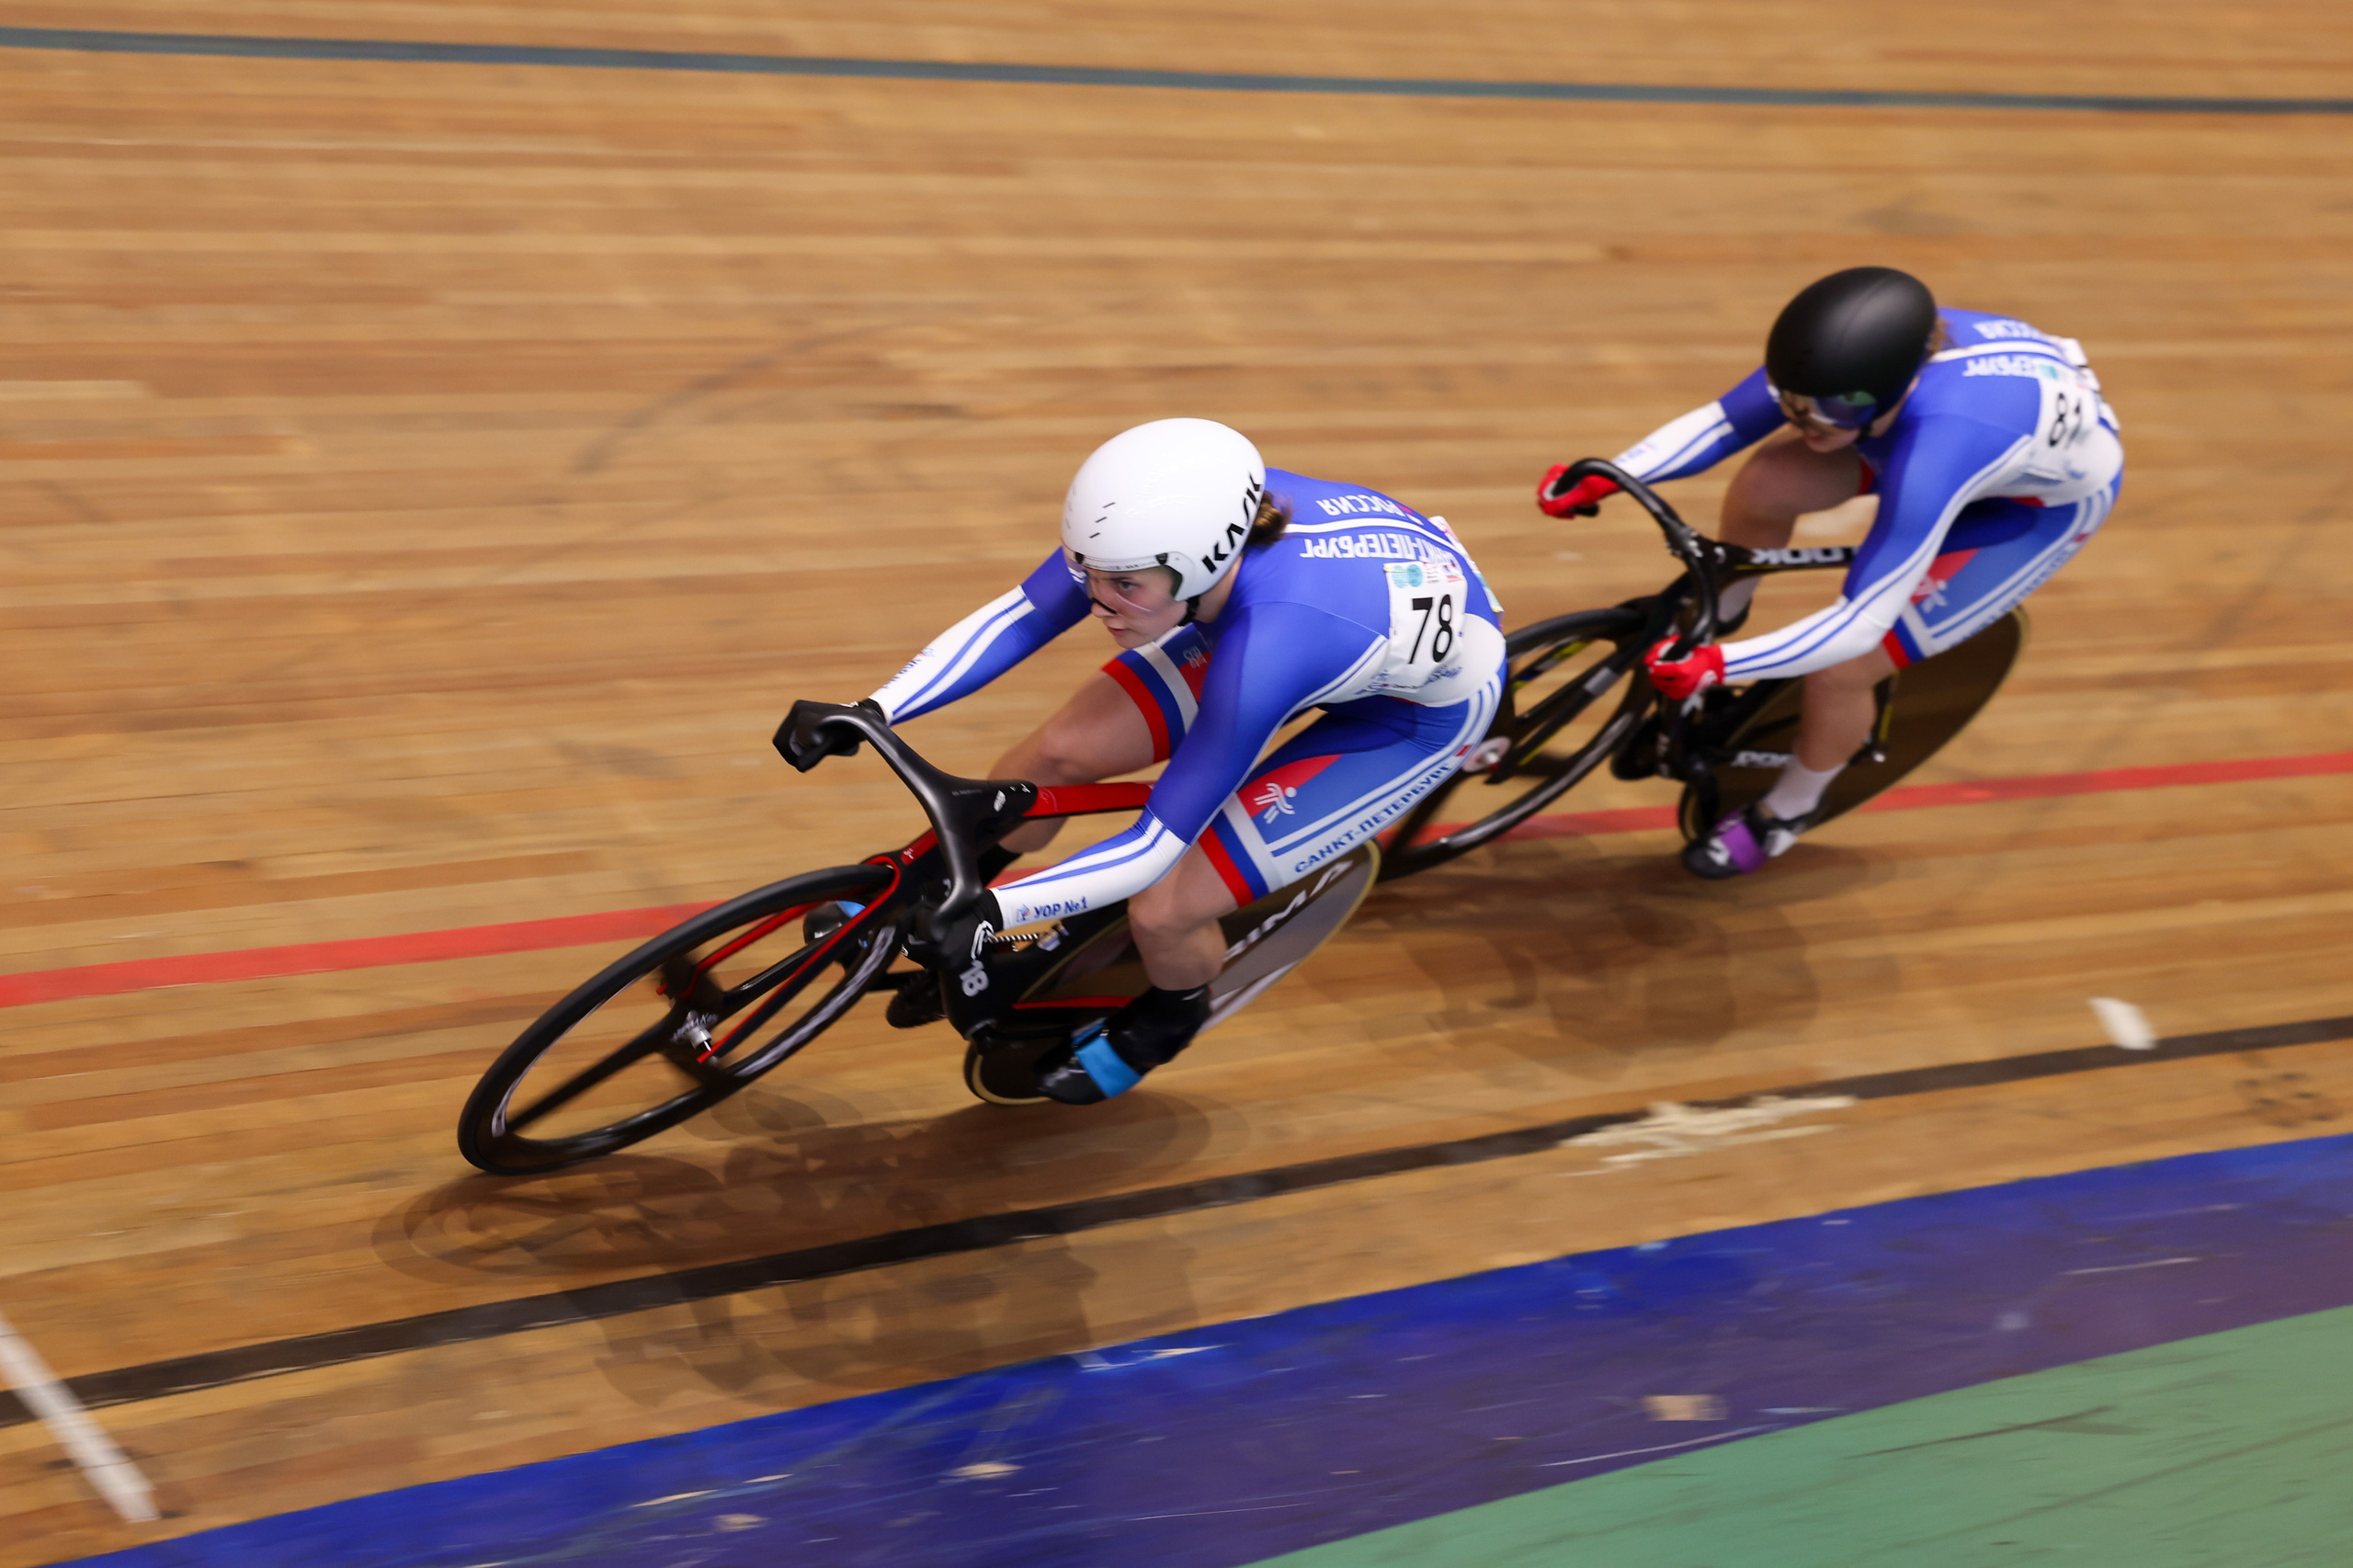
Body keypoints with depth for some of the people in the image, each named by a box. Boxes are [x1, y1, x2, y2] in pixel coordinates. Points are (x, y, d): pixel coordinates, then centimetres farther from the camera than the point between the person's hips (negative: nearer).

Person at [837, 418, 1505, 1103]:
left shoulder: (1268, 647, -44)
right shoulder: (1156, 525, -28)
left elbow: (1154, 848, -36)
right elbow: (1013, 619, -18)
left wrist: (990, 911, -41)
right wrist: (866, 714, -27)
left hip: (1424, 707, -6)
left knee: (1164, 910, -14)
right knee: (1053, 753, -8)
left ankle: (1168, 1019, 22)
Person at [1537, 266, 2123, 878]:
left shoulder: (1934, 458, -45)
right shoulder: (1832, 369, -29)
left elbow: (1860, 626, -41)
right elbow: (1720, 421, -15)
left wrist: (1718, 666, -46)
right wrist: (1602, 479, -27)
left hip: (2050, 501, -6)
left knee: (1840, 668, -12)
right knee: (1764, 486, -14)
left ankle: (1788, 811, 19)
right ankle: (1715, 616, 17)